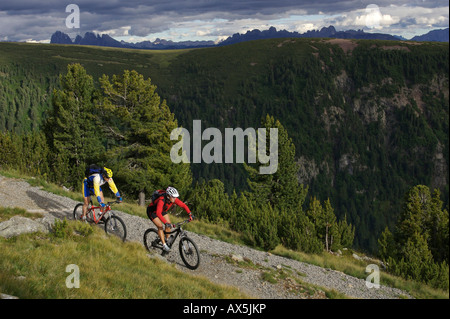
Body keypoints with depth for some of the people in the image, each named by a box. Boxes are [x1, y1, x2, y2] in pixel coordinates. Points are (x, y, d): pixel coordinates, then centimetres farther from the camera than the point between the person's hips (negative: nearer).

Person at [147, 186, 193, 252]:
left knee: (169, 224, -6)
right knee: (160, 226, -19)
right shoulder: (161, 200, -42)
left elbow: (183, 205, -18)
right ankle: (164, 245, -12)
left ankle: (167, 238, 19)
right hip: (152, 211, -6)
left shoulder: (174, 199, -24)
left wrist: (190, 214, -31)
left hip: (162, 210, 6)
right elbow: (158, 213, -52)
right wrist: (166, 223, -61)